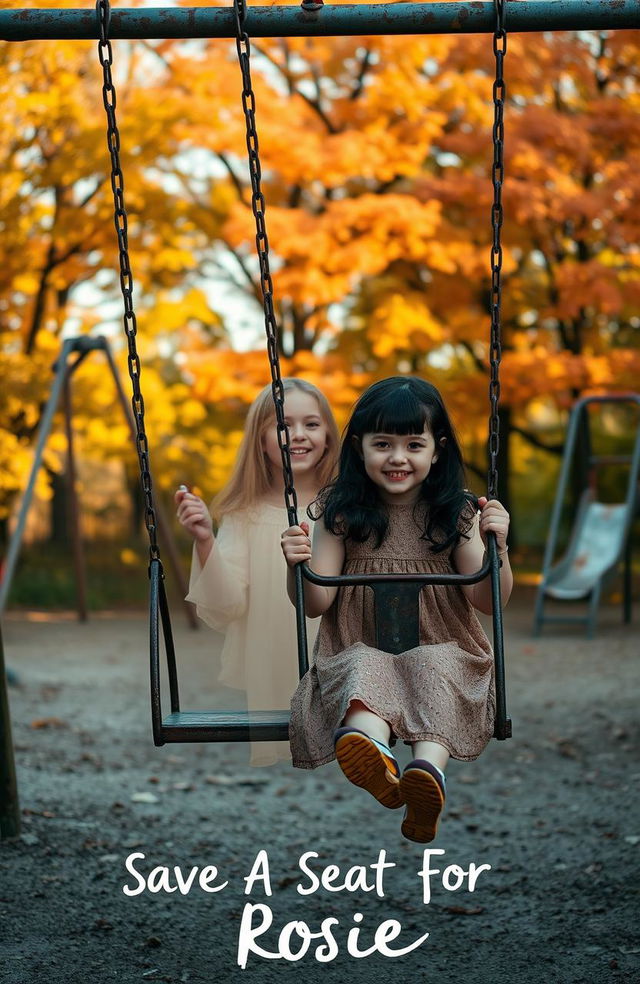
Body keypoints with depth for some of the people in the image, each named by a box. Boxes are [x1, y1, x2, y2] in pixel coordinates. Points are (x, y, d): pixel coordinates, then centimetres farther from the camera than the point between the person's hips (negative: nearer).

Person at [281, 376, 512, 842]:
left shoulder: (456, 514, 4)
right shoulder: (342, 513, 5)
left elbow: (488, 600, -1)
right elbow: (315, 603, 3)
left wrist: (496, 546, -19)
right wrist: (298, 564, -17)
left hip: (442, 650, 0)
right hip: (361, 650, 0)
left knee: (437, 669, -33)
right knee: (364, 670, -33)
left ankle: (429, 769, -60)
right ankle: (370, 746, -67)